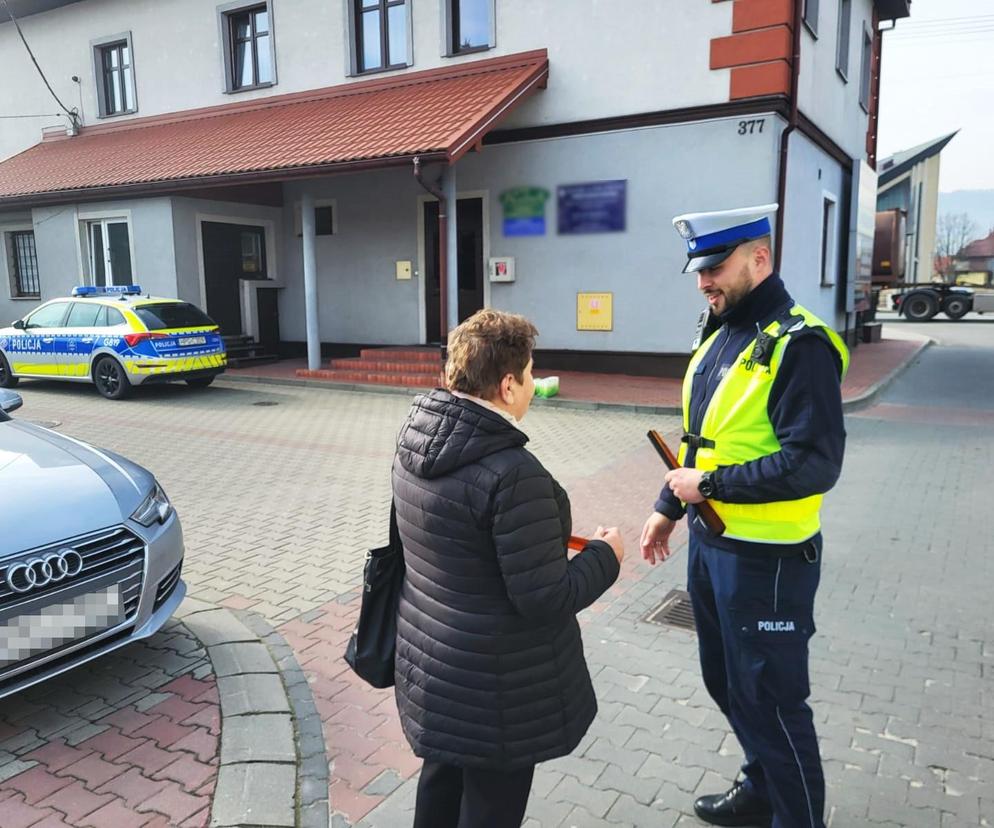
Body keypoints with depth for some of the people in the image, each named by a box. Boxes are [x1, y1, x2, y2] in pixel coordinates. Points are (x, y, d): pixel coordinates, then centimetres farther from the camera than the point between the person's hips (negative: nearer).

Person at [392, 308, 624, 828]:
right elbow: (545, 599, -26)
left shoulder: (414, 442, -3)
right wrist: (604, 556, -8)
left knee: (443, 778, 27)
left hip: (432, 664, 8)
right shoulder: (513, 473, -30)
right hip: (495, 686, -8)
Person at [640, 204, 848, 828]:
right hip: (709, 542, 9)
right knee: (726, 682, 23)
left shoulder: (799, 345, -19)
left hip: (766, 558, -9)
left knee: (770, 698, 7)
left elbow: (815, 464, -26)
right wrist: (669, 507, 17)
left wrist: (710, 485, -21)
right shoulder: (719, 332, 8)